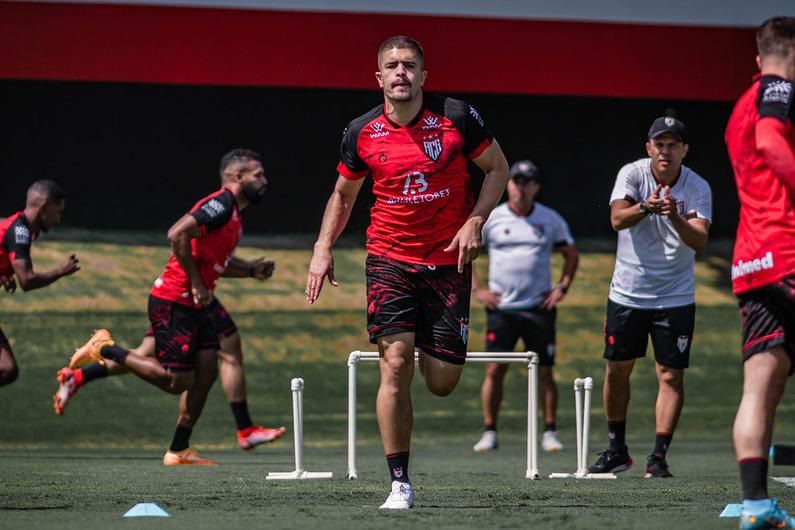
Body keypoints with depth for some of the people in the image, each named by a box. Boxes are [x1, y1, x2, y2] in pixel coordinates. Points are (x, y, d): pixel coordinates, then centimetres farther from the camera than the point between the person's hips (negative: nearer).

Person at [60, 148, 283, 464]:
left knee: (206, 371, 2)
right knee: (176, 381, -9)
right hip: (172, 304, -10)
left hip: (194, 306, 10)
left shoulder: (232, 212, 16)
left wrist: (251, 270, 14)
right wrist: (197, 284, -22)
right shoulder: (220, 205, -16)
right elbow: (177, 235, -27)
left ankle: (179, 450, 6)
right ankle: (105, 349, 4)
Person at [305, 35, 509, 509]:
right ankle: (400, 483, -8)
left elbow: (498, 168, 6)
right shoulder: (361, 133, -1)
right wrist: (323, 249, 2)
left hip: (448, 261, 0)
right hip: (389, 260, 0)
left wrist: (475, 221, -8)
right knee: (395, 364, -15)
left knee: (442, 382, -1)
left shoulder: (458, 117, -7)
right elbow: (343, 195, 14)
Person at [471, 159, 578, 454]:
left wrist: (562, 286, 4)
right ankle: (489, 432, 2)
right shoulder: (491, 219, 2)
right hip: (501, 307, 0)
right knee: (494, 370, -5)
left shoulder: (551, 220, 5)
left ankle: (550, 432, 6)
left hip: (539, 308, 0)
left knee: (545, 371, -1)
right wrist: (476, 289, 1)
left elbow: (571, 253, 16)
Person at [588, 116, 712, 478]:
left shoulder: (698, 188, -9)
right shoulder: (632, 174, -8)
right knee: (617, 370, 7)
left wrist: (675, 218, -42)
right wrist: (644, 208, -45)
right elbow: (617, 219, -24)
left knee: (671, 375, -7)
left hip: (675, 297, -1)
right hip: (627, 294, 1)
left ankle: (659, 456, -3)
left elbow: (699, 241, -23)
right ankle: (617, 450, 22)